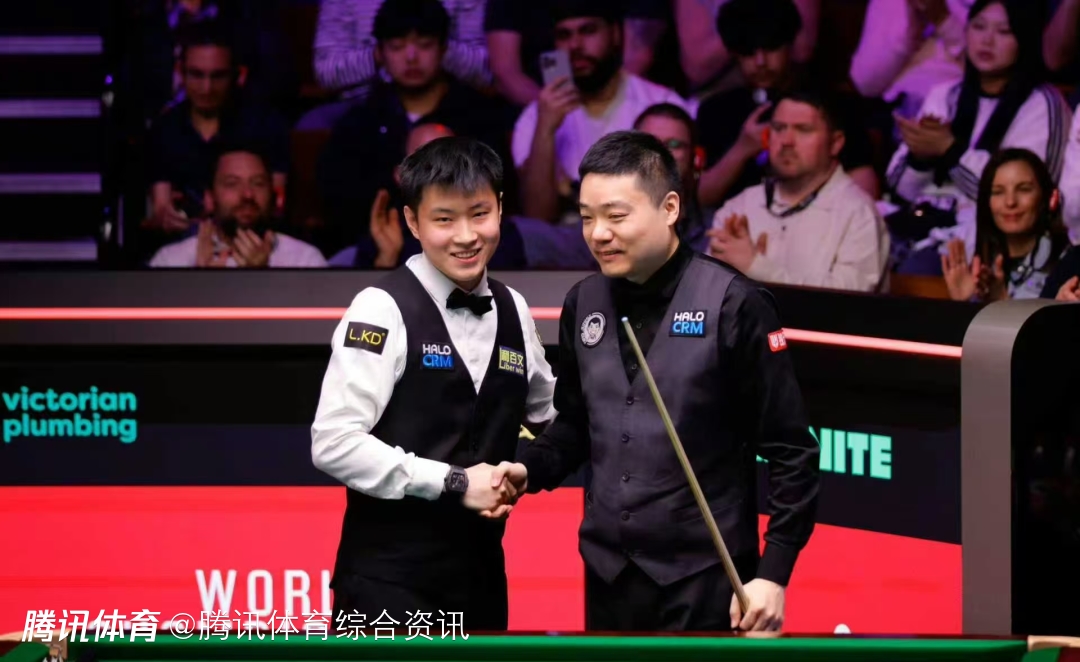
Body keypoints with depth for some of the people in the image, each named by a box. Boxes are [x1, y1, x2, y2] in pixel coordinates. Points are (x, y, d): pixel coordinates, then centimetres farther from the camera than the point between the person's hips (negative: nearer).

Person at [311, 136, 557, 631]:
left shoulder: (512, 311, 9)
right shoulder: (383, 309, -12)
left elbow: (548, 415, 25)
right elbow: (334, 444, -18)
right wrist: (452, 482, -15)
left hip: (479, 570, 7)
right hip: (389, 574, -7)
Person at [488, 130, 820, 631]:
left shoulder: (733, 305, -11)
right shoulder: (584, 305, 7)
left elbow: (790, 453, -9)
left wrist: (773, 573, -13)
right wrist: (530, 469, -1)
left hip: (704, 576, -6)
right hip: (608, 571, 6)